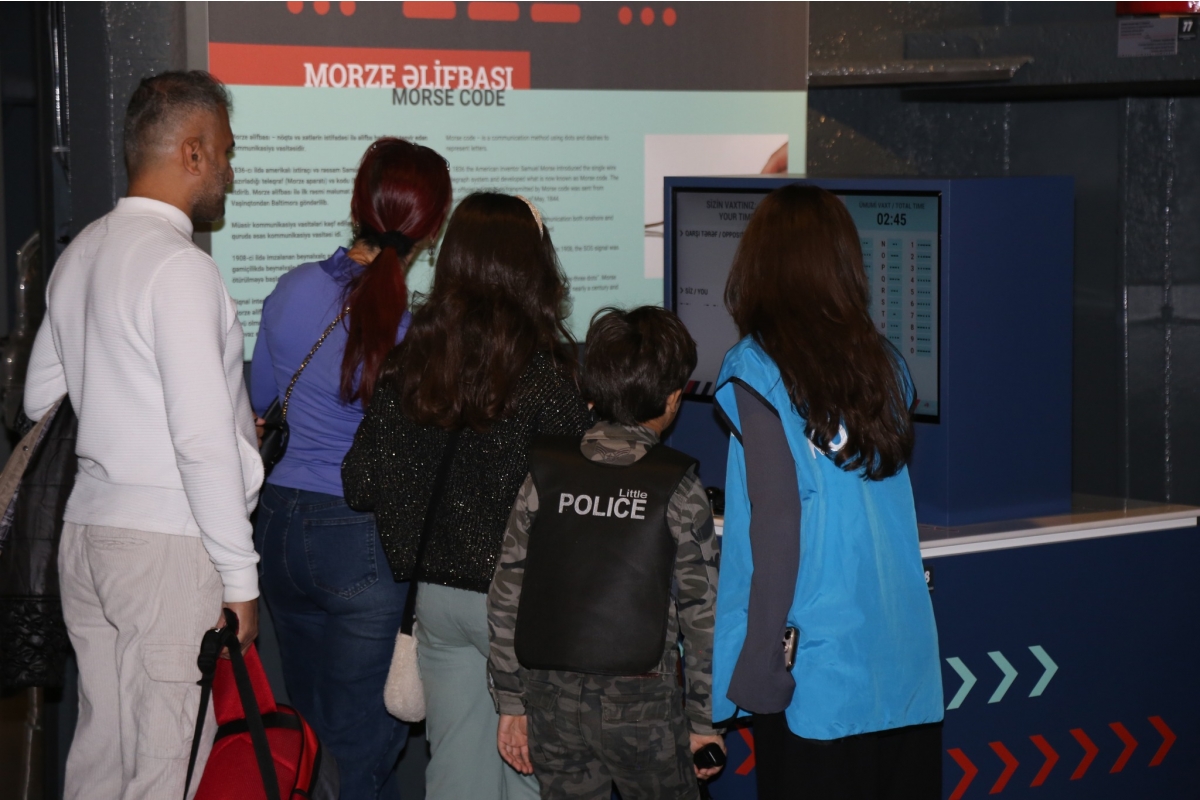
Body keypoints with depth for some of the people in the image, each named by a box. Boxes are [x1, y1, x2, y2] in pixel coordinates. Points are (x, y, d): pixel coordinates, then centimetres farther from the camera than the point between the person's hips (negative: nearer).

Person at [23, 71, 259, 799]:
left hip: (89, 524, 9)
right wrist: (239, 579, -14)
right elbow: (204, 440, -19)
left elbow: (42, 399, 22)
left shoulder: (80, 255, 12)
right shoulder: (179, 266, -14)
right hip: (169, 545, -9)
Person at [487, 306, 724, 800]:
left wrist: (510, 702, 10)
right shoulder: (678, 490, -7)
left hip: (553, 702, 3)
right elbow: (702, 613, -6)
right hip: (641, 703, -3)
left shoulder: (544, 475, 0)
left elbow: (506, 597, 2)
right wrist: (704, 719, 3)